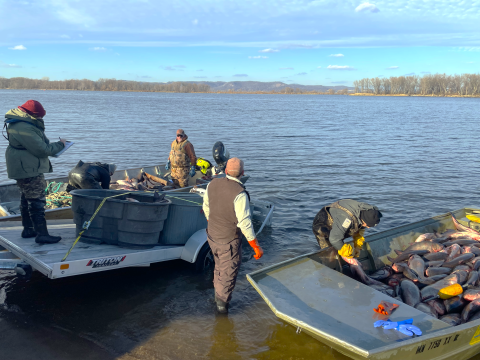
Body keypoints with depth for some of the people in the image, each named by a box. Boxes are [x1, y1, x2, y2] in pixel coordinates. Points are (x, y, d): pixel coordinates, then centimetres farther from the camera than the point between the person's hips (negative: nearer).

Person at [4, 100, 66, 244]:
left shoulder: (18, 122, 9)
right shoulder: (24, 129, -25)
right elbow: (42, 150, -22)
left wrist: (50, 145, 5)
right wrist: (60, 144, -9)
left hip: (24, 168, 11)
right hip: (28, 169, -11)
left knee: (26, 198, 18)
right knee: (37, 200, -9)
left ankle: (28, 229, 29)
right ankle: (41, 234, -8)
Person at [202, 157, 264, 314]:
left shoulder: (213, 184, -6)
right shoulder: (239, 194, -26)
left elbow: (206, 208, 8)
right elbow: (244, 224, -25)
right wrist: (256, 247, -16)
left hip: (212, 236, 7)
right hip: (229, 241, -7)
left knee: (219, 267, 27)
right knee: (229, 272, 13)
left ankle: (218, 296, 43)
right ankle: (222, 302, 26)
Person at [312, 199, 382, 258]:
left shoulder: (365, 211, -15)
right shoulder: (348, 218, -42)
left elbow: (360, 229, 6)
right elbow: (334, 239, -40)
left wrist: (357, 247, -3)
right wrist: (347, 253, -26)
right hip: (322, 226, -8)